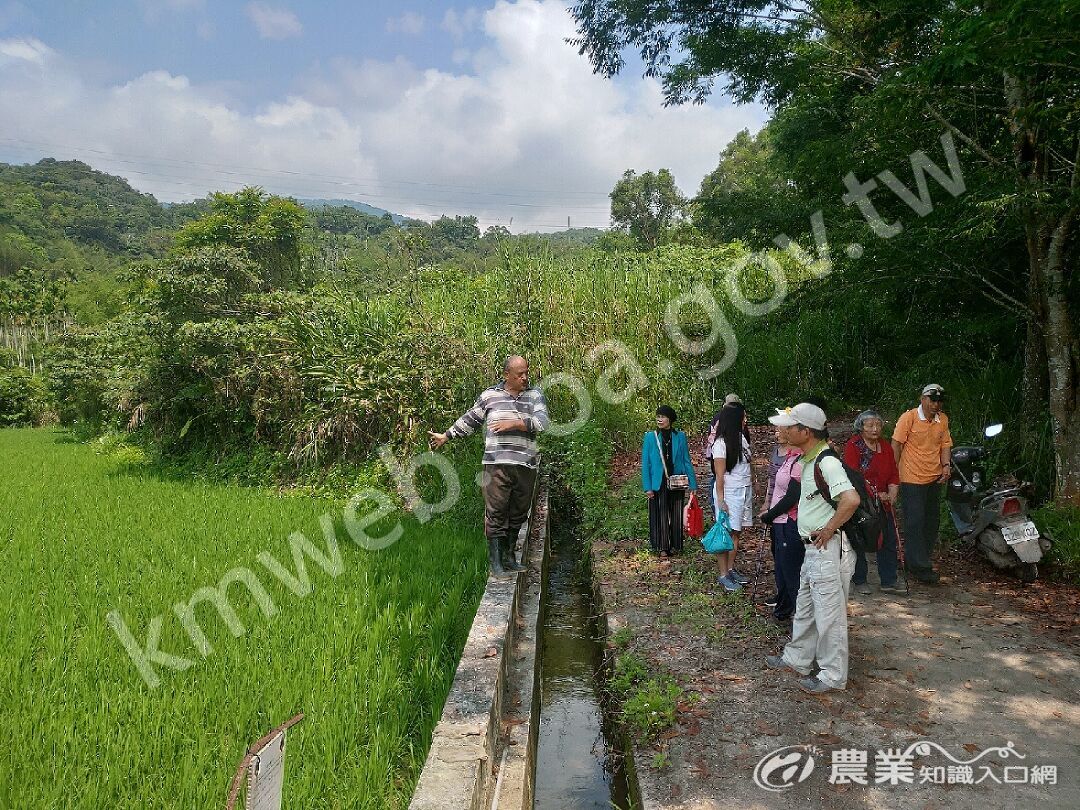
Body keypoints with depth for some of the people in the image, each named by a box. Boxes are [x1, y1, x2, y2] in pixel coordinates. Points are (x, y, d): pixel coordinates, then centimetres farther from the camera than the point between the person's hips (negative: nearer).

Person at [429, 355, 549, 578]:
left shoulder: (535, 395, 10)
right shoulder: (490, 395, 8)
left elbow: (543, 422, -4)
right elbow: (469, 419, 18)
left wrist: (515, 423, -12)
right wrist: (446, 436, 22)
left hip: (526, 465, 2)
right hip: (497, 463, -2)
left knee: (518, 513, 11)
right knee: (496, 512, -4)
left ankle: (509, 557, 25)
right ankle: (495, 562, 3)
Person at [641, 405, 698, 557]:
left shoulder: (680, 436, 1)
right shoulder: (650, 437, -3)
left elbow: (687, 461, 5)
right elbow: (645, 464, -2)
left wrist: (692, 483, 1)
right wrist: (647, 487, -8)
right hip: (658, 484, -1)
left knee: (676, 515, 9)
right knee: (660, 515, 4)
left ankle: (675, 546, 23)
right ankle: (662, 547, 16)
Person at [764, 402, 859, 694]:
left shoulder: (827, 462, -22)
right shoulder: (808, 459, 9)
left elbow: (851, 499, -35)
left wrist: (828, 530, -23)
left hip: (829, 549, -10)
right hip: (813, 549, 10)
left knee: (829, 614, 4)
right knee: (805, 608, 22)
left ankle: (833, 675, 18)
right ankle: (796, 658, 37)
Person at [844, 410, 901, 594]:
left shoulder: (885, 447, 10)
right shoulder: (853, 446, -12)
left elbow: (894, 473, 12)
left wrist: (892, 493, -5)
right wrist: (875, 495, -19)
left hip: (883, 504, 7)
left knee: (889, 541, 8)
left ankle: (889, 582, 19)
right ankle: (859, 580, 19)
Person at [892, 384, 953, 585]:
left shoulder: (943, 420, 7)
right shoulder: (909, 417, -10)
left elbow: (945, 445, 14)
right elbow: (896, 445, -9)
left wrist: (946, 465, -4)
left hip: (934, 479, 7)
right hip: (912, 479, -6)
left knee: (931, 523, 14)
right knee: (914, 523, -5)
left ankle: (919, 561, 27)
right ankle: (921, 567, 1)